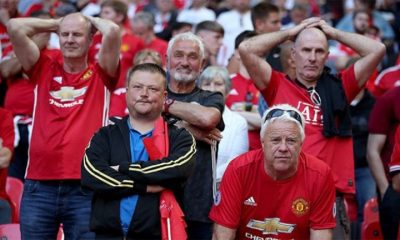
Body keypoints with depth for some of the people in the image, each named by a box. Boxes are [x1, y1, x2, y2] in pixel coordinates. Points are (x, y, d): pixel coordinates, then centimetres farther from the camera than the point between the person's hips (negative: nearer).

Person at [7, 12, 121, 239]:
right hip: (39, 185, 2)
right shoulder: (44, 71, 13)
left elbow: (113, 31, -9)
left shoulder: (100, 75, 7)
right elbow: (15, 27, 4)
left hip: (86, 187, -2)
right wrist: (55, 23, 15)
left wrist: (92, 20, 12)